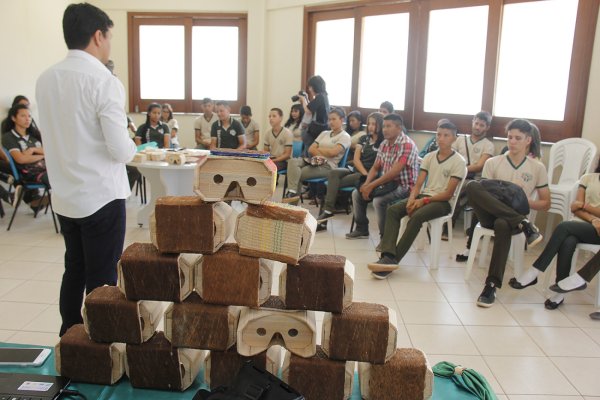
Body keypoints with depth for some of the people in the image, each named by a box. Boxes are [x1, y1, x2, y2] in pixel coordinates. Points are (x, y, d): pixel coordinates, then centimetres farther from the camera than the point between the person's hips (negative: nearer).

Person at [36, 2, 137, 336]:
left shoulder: (45, 80, 5)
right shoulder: (104, 81, -16)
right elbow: (121, 150, -20)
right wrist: (131, 146, 2)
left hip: (64, 196, 7)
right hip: (100, 196, -7)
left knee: (74, 271, 20)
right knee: (102, 281, 5)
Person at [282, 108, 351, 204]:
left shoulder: (345, 137, 3)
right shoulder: (324, 133, 24)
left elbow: (332, 152, -13)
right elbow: (310, 149, 13)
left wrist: (317, 149, 3)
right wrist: (323, 153, -6)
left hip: (328, 166, -6)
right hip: (315, 161, 6)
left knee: (297, 174, -22)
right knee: (292, 161, -24)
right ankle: (292, 192, -36)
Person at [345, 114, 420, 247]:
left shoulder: (407, 145, -20)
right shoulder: (384, 144, 7)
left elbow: (394, 172, -27)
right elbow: (375, 167, 12)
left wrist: (372, 186, -24)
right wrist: (367, 183, -8)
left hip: (404, 186, -9)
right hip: (388, 183, 9)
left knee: (379, 201, -31)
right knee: (357, 193, 4)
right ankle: (362, 229, 18)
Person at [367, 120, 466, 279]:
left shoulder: (458, 161, -6)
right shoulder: (429, 157, 11)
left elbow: (448, 194, -11)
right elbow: (418, 184, 5)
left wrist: (424, 201, -18)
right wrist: (412, 199, -15)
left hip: (443, 202, -5)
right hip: (423, 196, 5)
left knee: (416, 216, -35)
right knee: (392, 210, -21)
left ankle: (393, 260, -33)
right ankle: (388, 255, -36)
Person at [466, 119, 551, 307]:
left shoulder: (538, 168, 12)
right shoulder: (493, 162, 12)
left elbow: (546, 203, 13)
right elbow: (481, 193, 5)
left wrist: (525, 202, -8)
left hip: (515, 216, -1)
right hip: (491, 215, 2)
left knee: (502, 224, -42)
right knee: (472, 186, -31)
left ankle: (492, 285, -41)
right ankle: (524, 224, -34)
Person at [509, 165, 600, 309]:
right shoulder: (588, 178, 17)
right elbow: (576, 208, 5)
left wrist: (584, 205, 1)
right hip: (582, 225, 2)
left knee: (564, 227, -31)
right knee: (567, 242, -33)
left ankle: (533, 273, -29)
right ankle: (560, 293, -31)